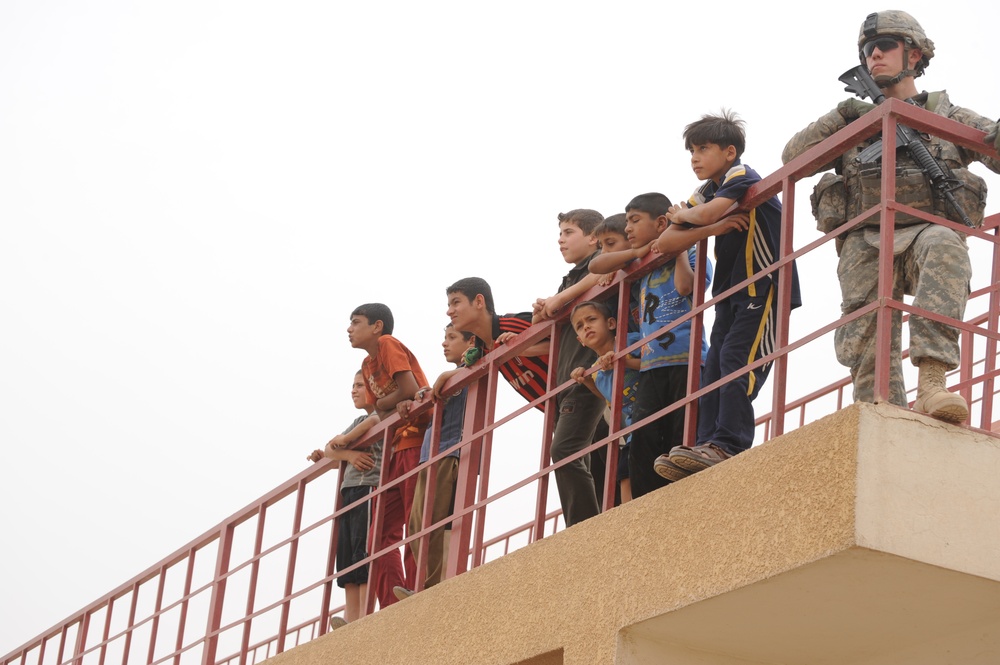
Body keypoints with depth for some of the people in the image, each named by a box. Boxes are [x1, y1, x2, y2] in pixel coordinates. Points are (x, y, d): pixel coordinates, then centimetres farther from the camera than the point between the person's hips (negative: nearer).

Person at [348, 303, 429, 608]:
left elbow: (409, 390, -16)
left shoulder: (388, 343, -4)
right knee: (383, 531, 2)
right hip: (396, 447, 9)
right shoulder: (367, 365, 20)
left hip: (418, 441, -9)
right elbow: (380, 414, 11)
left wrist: (383, 403, 2)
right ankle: (391, 610, -1)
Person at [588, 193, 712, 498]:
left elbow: (685, 286, -15)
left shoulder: (691, 257, 5)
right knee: (643, 440, -6)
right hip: (651, 366, 6)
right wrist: (640, 252, 9)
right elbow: (596, 266, 19)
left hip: (685, 360, -6)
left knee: (682, 440, -11)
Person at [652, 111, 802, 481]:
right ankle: (707, 444, -8)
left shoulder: (740, 176, -7)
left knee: (736, 358, -20)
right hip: (731, 292, 9)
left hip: (763, 286, -9)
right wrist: (714, 228, -11)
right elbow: (665, 245, 4)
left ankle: (729, 445, -28)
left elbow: (708, 213, -26)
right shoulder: (703, 194, 15)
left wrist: (683, 215, -2)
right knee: (714, 367, -2)